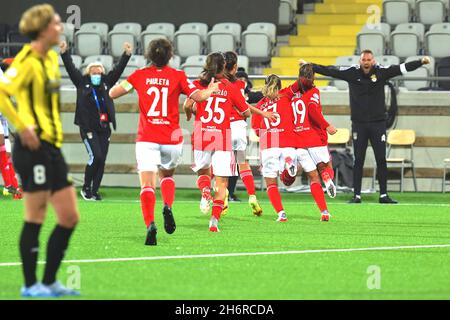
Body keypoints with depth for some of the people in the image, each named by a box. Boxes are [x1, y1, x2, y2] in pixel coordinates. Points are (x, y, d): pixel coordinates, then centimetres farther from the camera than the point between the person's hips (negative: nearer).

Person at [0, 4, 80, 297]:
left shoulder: (52, 58, 14)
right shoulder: (28, 61, -13)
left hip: (52, 146, 9)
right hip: (34, 145, -9)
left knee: (70, 217, 8)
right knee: (36, 216, -3)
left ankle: (50, 282, 15)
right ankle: (31, 285, 4)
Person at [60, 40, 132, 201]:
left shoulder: (106, 83, 14)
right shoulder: (82, 83, 6)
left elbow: (118, 70, 13)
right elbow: (71, 68, 0)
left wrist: (127, 54, 4)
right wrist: (64, 53, -9)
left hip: (104, 129, 4)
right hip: (88, 128, -4)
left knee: (101, 160, 2)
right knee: (96, 156, -15)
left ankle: (95, 191, 10)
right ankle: (86, 188, 0)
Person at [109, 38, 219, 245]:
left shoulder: (140, 75, 1)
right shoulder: (177, 76, 0)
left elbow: (113, 93, 2)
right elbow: (198, 96, -3)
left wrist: (122, 85, 23)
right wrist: (212, 89, 17)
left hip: (146, 139, -1)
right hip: (171, 139, 1)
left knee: (147, 185, -8)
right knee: (166, 175, 26)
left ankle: (150, 224, -29)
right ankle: (168, 207, -1)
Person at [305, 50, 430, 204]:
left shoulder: (381, 72, -3)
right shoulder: (351, 73, -1)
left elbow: (403, 68, -10)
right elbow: (329, 71, 2)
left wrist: (421, 62, -22)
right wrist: (309, 66, 0)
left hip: (378, 123, 0)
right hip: (359, 124, 0)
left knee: (381, 160, 2)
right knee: (358, 161, 4)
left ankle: (383, 195, 8)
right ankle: (356, 195, 8)